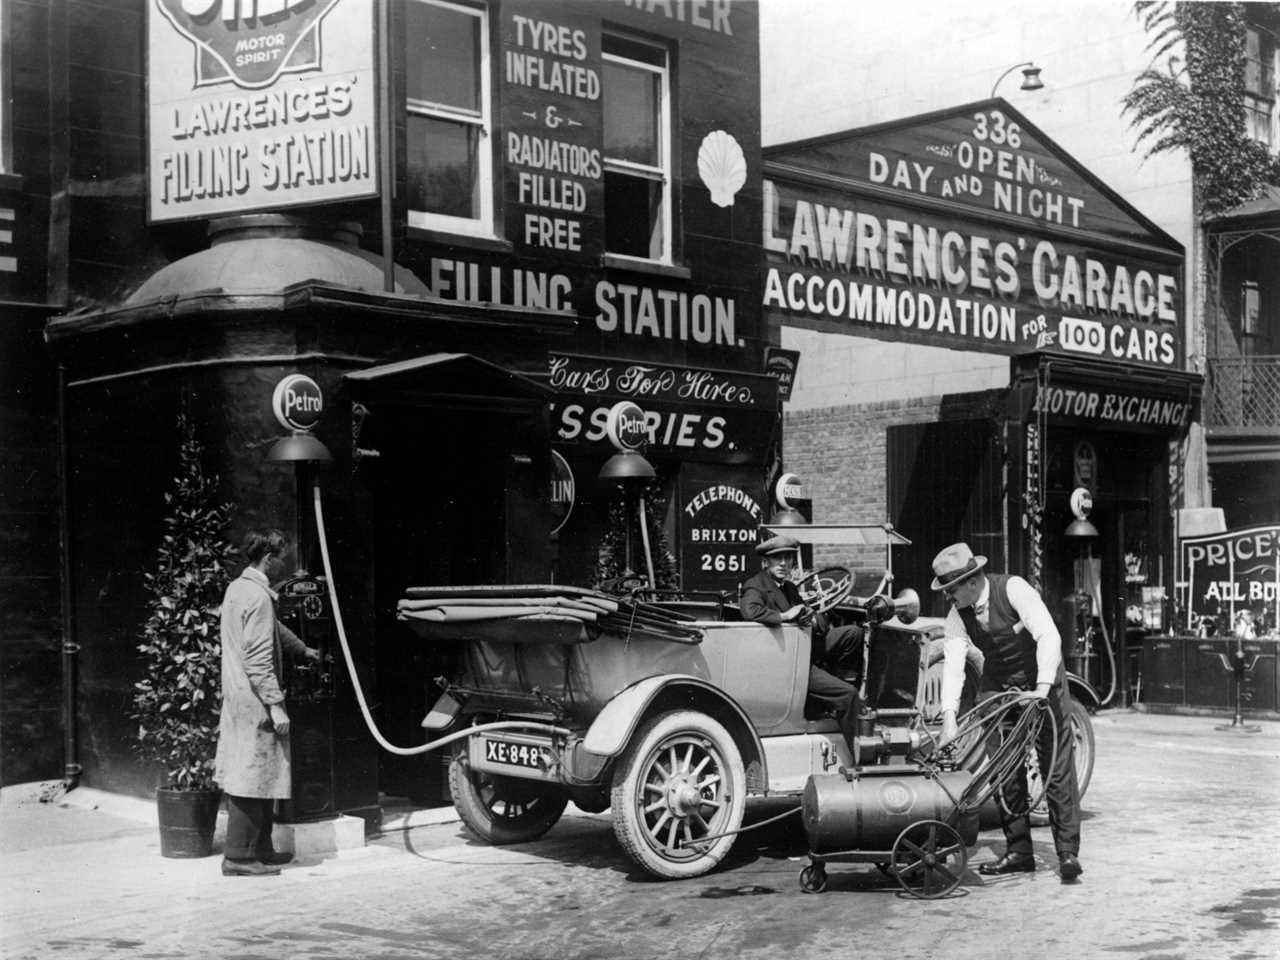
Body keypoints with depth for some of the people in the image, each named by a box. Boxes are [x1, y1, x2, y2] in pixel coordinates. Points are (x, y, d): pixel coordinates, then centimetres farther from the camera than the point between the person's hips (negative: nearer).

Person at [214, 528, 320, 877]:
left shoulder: (237, 588, 14)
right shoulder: (258, 597, -17)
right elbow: (258, 660, -21)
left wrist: (302, 649, 46)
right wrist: (275, 704, -20)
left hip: (237, 698, 10)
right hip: (254, 702, -10)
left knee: (250, 778, 14)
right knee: (252, 777, -4)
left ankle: (260, 849, 22)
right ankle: (239, 857, 0)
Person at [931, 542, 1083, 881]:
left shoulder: (1013, 589, -25)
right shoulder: (957, 615, -11)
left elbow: (1049, 636, -31)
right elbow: (953, 663, -19)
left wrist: (1043, 688, -40)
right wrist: (949, 719, -29)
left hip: (1042, 679, -5)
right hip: (998, 686, 5)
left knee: (1057, 767, -8)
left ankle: (1068, 852, -4)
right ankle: (1018, 851, 12)